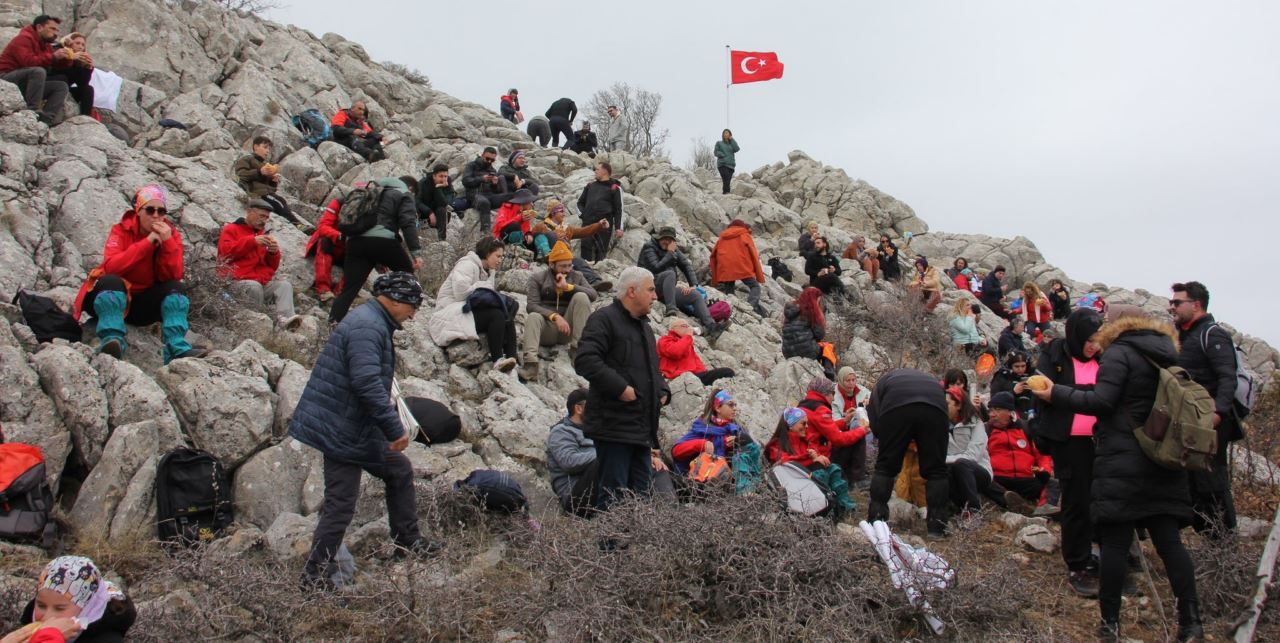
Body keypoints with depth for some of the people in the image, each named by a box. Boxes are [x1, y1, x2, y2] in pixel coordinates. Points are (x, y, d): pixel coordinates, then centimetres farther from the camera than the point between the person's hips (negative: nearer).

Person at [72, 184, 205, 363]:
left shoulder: (171, 234, -4)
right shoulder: (121, 231, -9)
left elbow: (173, 277, -16)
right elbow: (111, 266, -28)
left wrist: (167, 242, -27)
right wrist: (148, 242, -30)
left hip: (146, 303, 3)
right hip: (113, 296, -3)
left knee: (176, 288, -21)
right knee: (111, 281, -32)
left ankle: (177, 348, -35)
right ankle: (111, 340, -44)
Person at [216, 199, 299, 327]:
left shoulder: (263, 235, 25)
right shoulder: (231, 229, 10)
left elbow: (272, 267, 24)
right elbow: (226, 251, -11)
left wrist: (274, 252, 2)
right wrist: (252, 241, -17)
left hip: (264, 282, 5)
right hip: (238, 281, -5)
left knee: (285, 285, -20)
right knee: (255, 287, -35)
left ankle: (284, 318, -42)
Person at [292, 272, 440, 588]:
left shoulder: (374, 324, 14)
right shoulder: (367, 327, -21)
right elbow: (367, 383, -30)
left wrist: (390, 425, 25)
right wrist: (395, 429, -26)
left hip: (363, 429, 11)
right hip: (344, 430, -11)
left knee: (400, 471, 19)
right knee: (340, 504, -4)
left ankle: (408, 540, 32)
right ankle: (314, 573, 8)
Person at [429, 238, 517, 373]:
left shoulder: (488, 271, 19)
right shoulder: (467, 265, -9)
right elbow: (461, 292, -22)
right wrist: (486, 287, -11)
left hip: (470, 310, 9)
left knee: (508, 318, -11)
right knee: (496, 315, -27)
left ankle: (512, 358, -26)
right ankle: (497, 359, -28)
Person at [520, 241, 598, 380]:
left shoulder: (577, 276, 11)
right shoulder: (537, 278, 4)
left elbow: (593, 295, -6)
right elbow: (531, 305, -11)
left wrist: (568, 287, -16)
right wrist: (555, 316, -27)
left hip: (569, 328, 2)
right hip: (546, 329, -1)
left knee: (581, 297, -19)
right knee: (533, 317, -33)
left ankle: (577, 347, -24)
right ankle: (530, 363, -54)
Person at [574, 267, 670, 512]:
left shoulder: (643, 325, 22)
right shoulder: (604, 319, -8)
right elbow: (585, 360, -20)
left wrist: (663, 390, 13)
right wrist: (620, 388, -21)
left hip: (641, 429, 9)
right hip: (613, 425, -9)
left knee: (641, 492, 11)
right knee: (615, 495, -8)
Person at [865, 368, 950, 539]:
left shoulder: (884, 380, 37)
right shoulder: (931, 380, 45)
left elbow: (875, 423, 20)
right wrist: (920, 444, 40)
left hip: (896, 409, -1)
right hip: (935, 408, 2)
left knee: (885, 467, 12)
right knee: (936, 470, 13)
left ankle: (875, 522, 13)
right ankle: (937, 527, 11)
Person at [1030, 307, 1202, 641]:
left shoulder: (1119, 353, -8)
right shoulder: (1166, 355, 15)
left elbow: (1101, 401, -17)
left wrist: (1055, 394, -10)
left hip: (1123, 461, -7)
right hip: (1163, 463, 7)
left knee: (1115, 540, -3)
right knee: (1169, 540, 7)